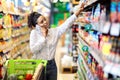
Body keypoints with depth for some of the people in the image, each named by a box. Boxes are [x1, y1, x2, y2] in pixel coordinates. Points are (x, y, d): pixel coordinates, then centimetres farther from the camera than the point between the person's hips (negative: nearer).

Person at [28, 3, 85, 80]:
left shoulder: (55, 31, 1)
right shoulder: (34, 33, -8)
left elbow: (67, 24, -8)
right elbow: (33, 49, -17)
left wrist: (78, 12, -17)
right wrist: (43, 37, -17)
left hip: (51, 64, 4)